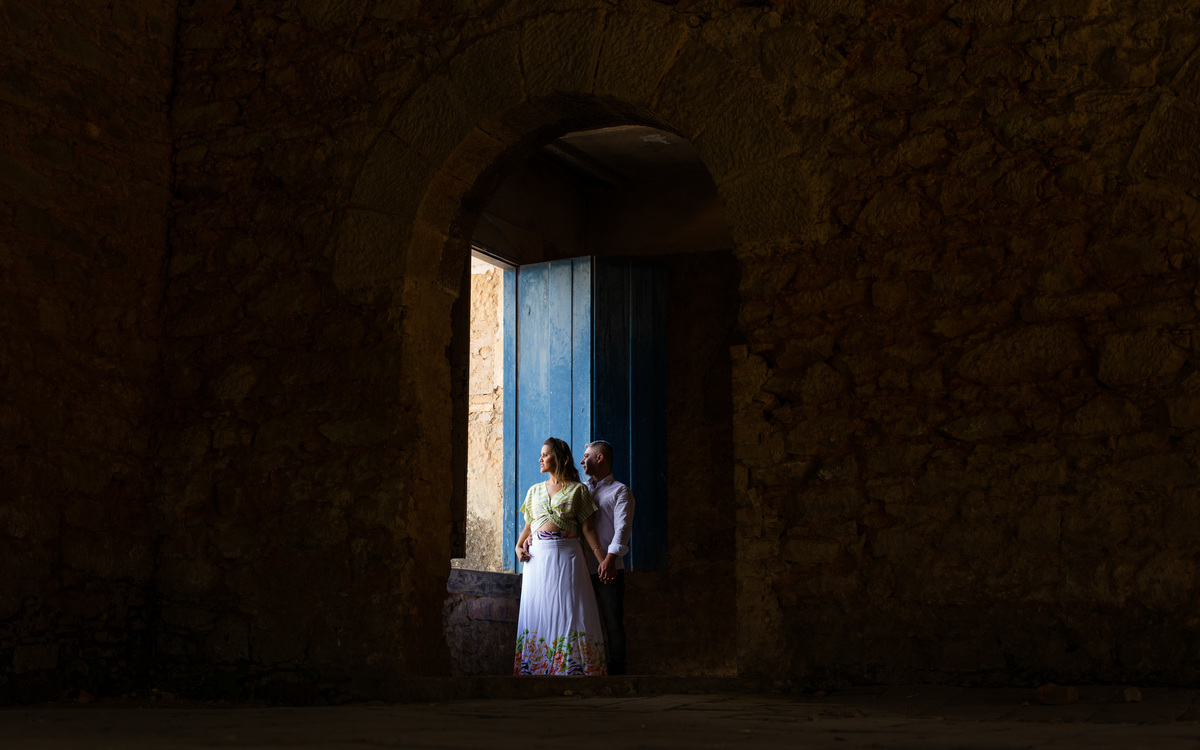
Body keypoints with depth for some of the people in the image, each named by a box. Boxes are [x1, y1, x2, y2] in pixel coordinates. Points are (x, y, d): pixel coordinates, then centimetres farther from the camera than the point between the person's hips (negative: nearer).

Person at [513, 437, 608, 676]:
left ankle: (572, 668, -6)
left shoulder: (577, 490, 4)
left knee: (568, 610, -8)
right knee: (538, 611, 1)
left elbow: (587, 527, -1)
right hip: (537, 556, 4)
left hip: (566, 555, -4)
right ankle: (536, 667, 5)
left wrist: (602, 561, -8)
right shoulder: (535, 490, 16)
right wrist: (519, 546, -1)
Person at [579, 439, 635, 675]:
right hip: (581, 568, 5)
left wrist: (609, 559, -26)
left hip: (609, 569, -5)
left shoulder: (620, 492, 2)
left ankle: (616, 672, 3)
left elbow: (622, 528, -12)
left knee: (613, 623, -2)